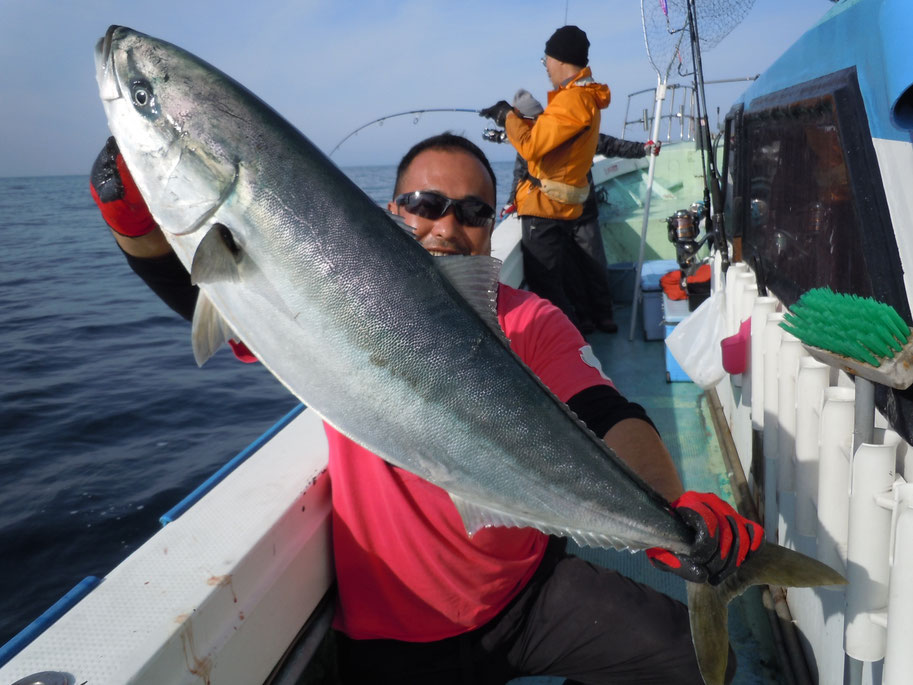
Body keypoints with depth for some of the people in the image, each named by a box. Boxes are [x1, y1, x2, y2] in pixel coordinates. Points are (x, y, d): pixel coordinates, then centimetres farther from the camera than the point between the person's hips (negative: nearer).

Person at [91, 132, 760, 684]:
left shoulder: (532, 322, -4)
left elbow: (608, 419, -18)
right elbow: (204, 288, -8)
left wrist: (671, 513, -37)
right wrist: (134, 213, -28)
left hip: (530, 592, 1)